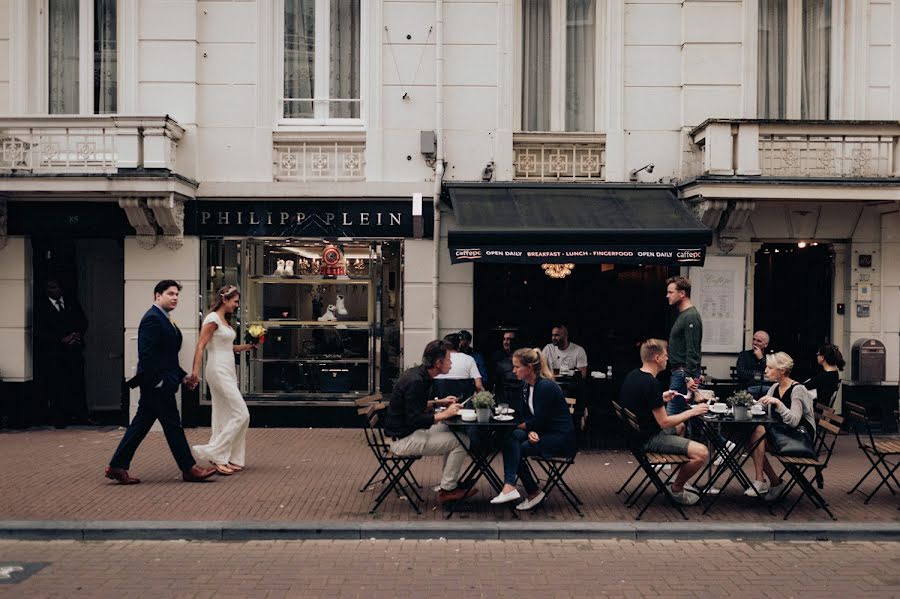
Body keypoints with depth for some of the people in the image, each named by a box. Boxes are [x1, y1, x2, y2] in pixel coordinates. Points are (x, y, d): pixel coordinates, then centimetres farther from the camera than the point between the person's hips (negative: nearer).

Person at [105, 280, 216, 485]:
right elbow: (145, 354, -21)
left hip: (159, 384, 10)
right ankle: (189, 469, 6)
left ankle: (117, 466, 17)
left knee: (141, 425, 12)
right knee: (173, 425, -2)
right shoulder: (152, 318, -15)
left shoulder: (164, 319, 17)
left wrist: (182, 375, 17)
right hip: (157, 384, -10)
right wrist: (156, 380, -21)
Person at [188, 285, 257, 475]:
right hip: (218, 372, -10)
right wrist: (195, 371, -26)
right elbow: (200, 346, -18)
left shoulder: (225, 320, 16)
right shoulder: (212, 319, -11)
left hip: (228, 372, 10)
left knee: (225, 417, 11)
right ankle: (214, 454, -6)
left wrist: (247, 346, 8)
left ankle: (220, 459, 16)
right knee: (241, 415, -11)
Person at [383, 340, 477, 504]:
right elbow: (415, 420, -27)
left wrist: (439, 402, 12)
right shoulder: (415, 382, -25)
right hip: (403, 440, -10)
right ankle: (447, 490, 4)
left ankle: (450, 480, 23)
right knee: (459, 442, -10)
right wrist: (444, 414, -20)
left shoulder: (419, 374, 5)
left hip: (409, 431, 10)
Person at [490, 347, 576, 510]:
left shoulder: (546, 387, -20)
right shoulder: (526, 386, 6)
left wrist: (515, 426, -7)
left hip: (561, 439, -8)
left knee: (514, 448, -20)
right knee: (512, 438, -17)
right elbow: (527, 416, 7)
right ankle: (509, 486, -20)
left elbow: (538, 421, -20)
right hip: (542, 434, 8)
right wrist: (530, 432, -14)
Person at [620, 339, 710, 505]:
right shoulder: (652, 384, -25)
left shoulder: (632, 375, 3)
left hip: (636, 432, 11)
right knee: (702, 453, -18)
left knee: (680, 427, 33)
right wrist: (692, 411, -10)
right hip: (648, 440, -11)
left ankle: (679, 479, 35)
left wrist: (661, 399, 17)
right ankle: (676, 489, 6)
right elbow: (664, 423, -22)